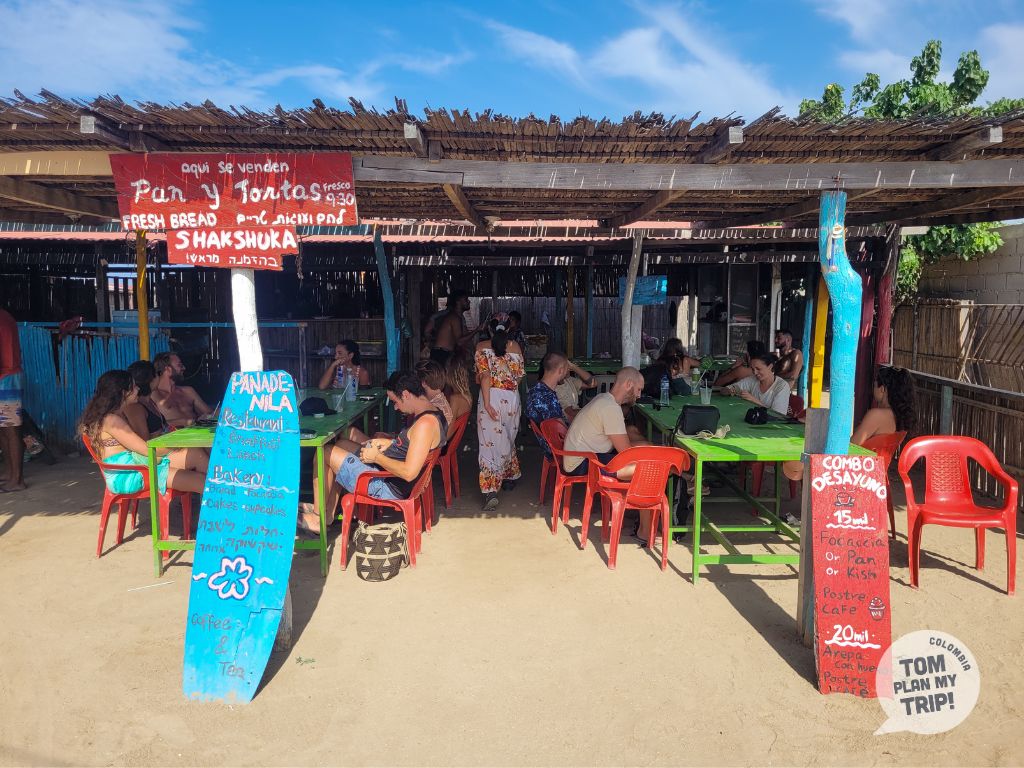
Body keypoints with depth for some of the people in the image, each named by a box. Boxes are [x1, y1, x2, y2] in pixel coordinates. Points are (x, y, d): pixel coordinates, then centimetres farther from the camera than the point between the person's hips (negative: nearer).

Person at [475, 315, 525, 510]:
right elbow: (518, 377, 7)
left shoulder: (482, 347, -2)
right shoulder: (515, 347, 4)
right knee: (508, 439, 21)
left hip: (492, 398, -2)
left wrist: (487, 404, -14)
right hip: (512, 399, 3)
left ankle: (490, 490, -13)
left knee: (490, 443, -3)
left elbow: (485, 376, -12)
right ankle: (509, 478, 35)